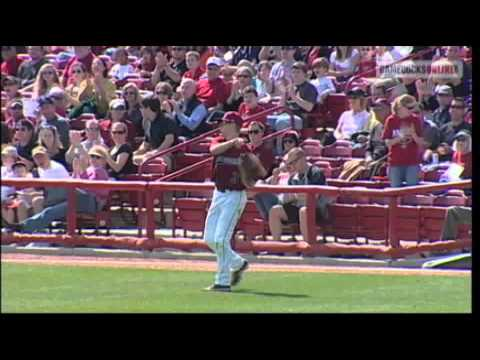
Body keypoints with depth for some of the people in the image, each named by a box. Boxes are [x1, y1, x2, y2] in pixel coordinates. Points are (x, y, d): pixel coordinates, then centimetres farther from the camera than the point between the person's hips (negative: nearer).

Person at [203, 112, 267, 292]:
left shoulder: (243, 149, -7)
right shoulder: (219, 141, 3)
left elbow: (262, 174, -6)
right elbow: (214, 150, -22)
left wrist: (256, 162, -26)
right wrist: (233, 142, -33)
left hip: (235, 196, -6)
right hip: (219, 195, 6)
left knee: (221, 239, -12)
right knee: (210, 239, 9)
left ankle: (223, 282, -4)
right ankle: (238, 263, 28)